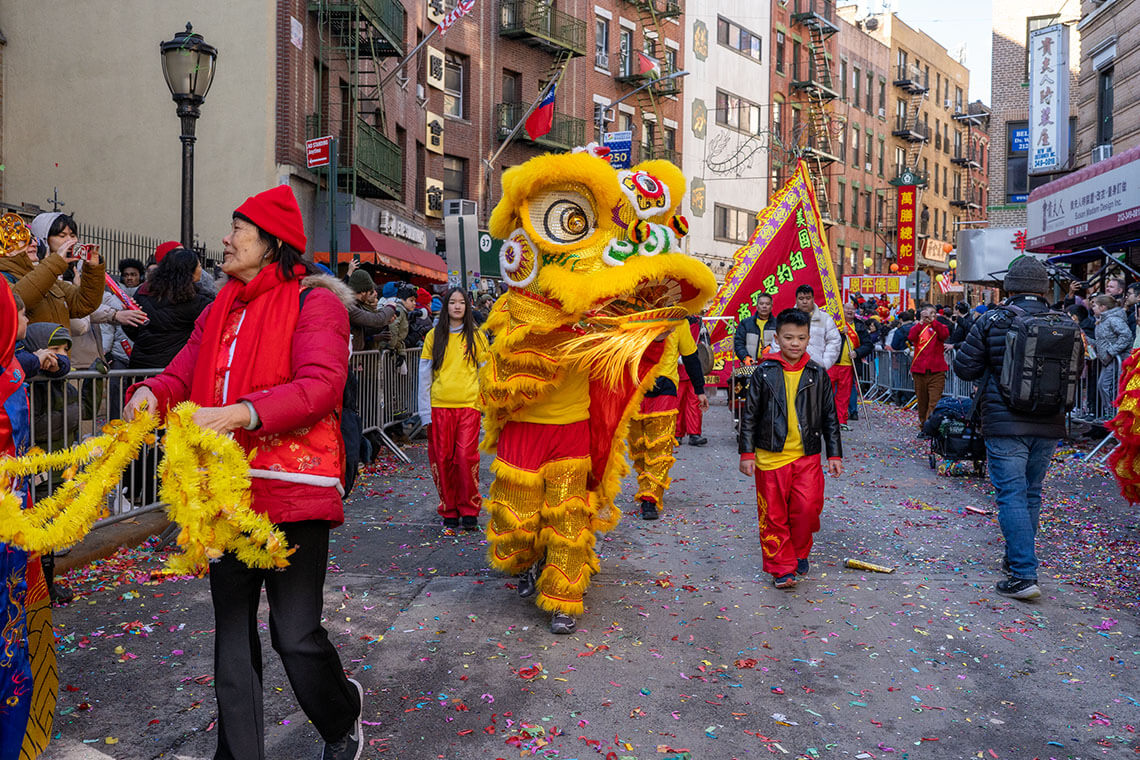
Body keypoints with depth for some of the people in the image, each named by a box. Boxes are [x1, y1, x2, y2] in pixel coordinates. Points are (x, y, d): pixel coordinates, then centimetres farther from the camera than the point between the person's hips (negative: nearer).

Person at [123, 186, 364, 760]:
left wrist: (240, 414, -29)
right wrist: (152, 393, -8)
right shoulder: (220, 310, 18)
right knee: (232, 632, 13)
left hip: (292, 488, -7)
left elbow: (321, 385, -18)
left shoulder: (313, 301, -5)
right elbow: (183, 374, 15)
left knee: (296, 633, -4)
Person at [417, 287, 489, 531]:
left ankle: (469, 510, 7)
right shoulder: (433, 336, 8)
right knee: (442, 458, 2)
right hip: (439, 405, 1)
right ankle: (449, 511, 16)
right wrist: (425, 410, 2)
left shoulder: (476, 336, 7)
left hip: (468, 404, -1)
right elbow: (424, 373, 7)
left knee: (466, 456, -9)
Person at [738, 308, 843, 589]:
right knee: (774, 515, 2)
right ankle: (781, 568, 15)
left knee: (807, 508, -5)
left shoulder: (818, 374, 4)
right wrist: (747, 453, -1)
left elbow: (830, 417, 10)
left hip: (808, 456, 1)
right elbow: (749, 415, 2)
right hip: (771, 456, -1)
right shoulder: (765, 373, -1)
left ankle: (800, 553, 22)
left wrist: (834, 455, 8)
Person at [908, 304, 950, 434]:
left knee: (934, 403, -11)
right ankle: (923, 426, 21)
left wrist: (932, 320, -20)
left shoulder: (939, 326, 10)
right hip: (919, 370, 2)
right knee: (922, 401, 9)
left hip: (936, 371, -2)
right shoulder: (918, 327, 12)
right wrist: (921, 322, -15)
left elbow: (945, 334, -14)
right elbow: (911, 338, -10)